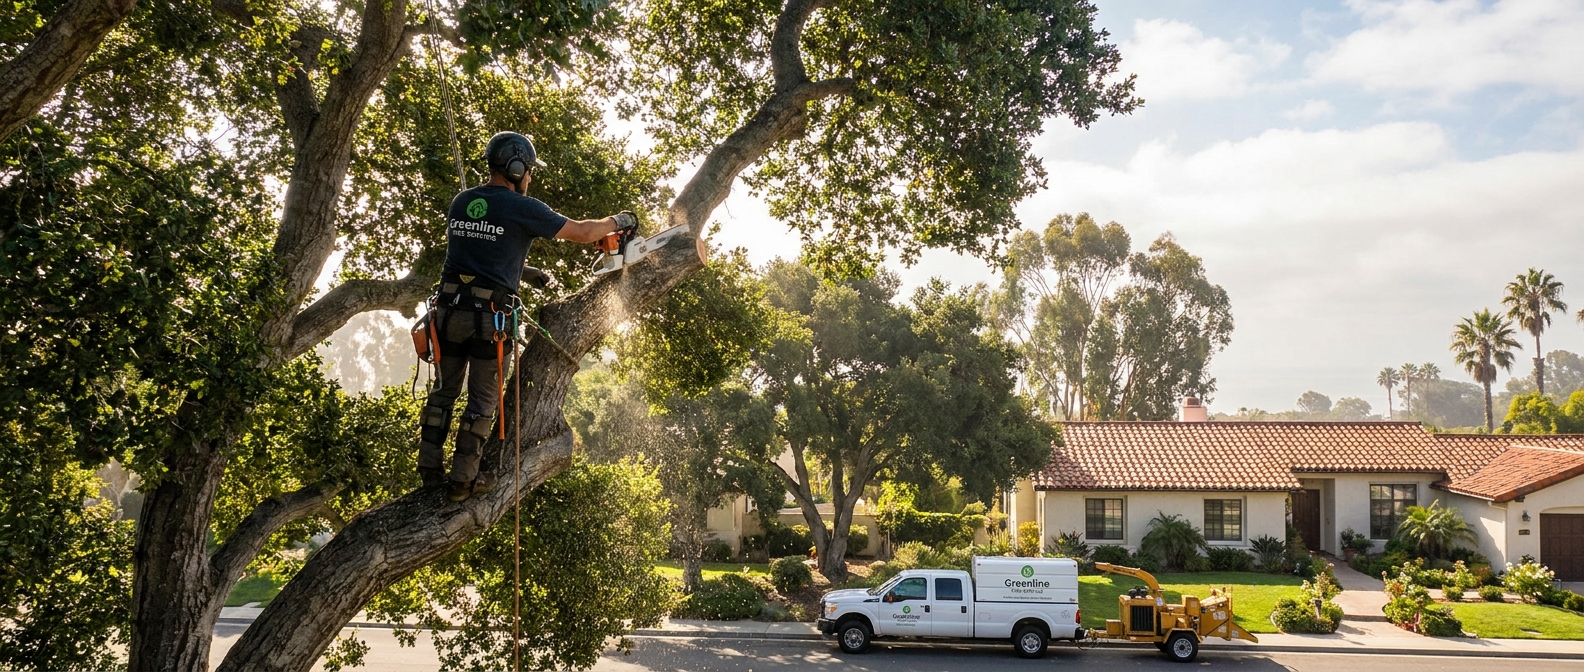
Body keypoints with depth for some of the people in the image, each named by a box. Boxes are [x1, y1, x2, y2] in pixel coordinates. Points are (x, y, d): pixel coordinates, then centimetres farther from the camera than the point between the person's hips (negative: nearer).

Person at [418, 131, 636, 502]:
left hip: (449, 310, 5)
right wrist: (618, 220, 17)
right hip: (489, 317, -5)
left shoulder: (460, 202, 11)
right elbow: (583, 232, -1)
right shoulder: (522, 208, -7)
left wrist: (523, 272, 28)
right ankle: (463, 477, 9)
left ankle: (429, 466, 20)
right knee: (483, 398, 6)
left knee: (445, 389, 17)